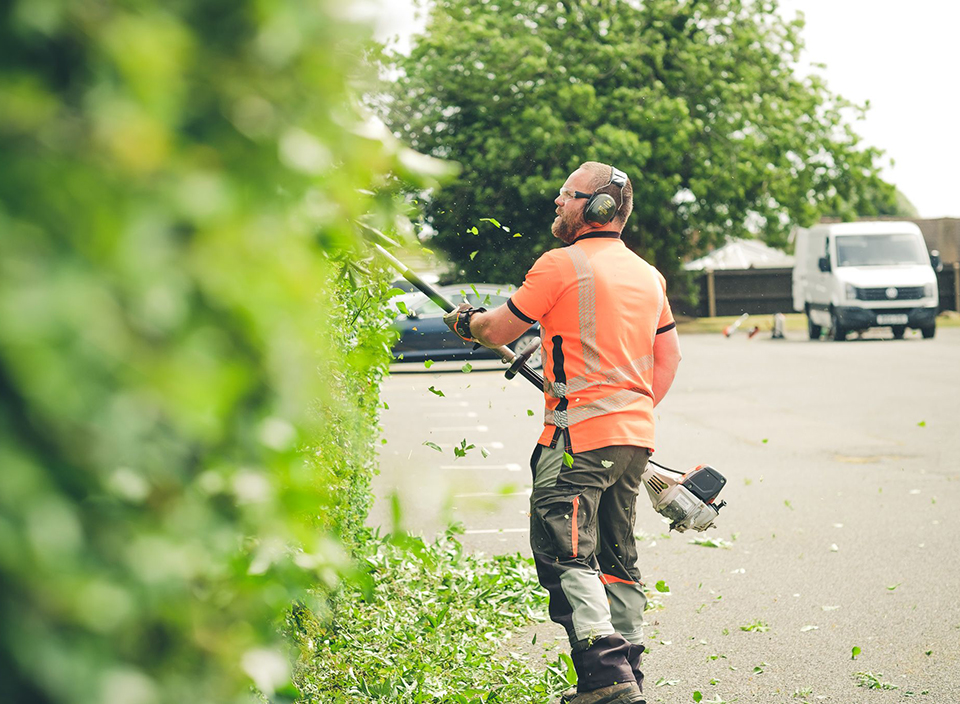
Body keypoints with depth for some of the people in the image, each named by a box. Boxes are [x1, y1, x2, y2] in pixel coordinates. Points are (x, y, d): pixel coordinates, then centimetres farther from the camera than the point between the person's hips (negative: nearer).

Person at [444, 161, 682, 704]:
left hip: (580, 434, -8)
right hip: (636, 436, 8)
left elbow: (498, 330, 1)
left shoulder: (562, 264, -7)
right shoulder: (648, 275, 16)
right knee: (617, 558, 14)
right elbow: (669, 356, 21)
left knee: (565, 554, -10)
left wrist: (463, 321, 21)